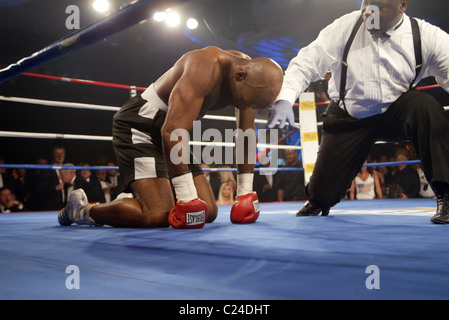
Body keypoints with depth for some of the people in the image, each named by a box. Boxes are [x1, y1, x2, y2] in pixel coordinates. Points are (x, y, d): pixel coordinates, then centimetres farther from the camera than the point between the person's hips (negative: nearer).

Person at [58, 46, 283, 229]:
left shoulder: (250, 75, -3)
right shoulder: (206, 67, -28)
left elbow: (247, 135, 6)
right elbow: (173, 132, -35)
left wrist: (246, 192, 5)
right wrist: (187, 196, -33)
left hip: (171, 132, 9)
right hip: (139, 124, -8)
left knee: (207, 212, 1)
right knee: (158, 215, -24)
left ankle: (136, 199, 18)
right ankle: (80, 210, -1)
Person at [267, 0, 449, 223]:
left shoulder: (426, 36, -13)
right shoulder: (345, 28, -14)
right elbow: (305, 63, -14)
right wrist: (285, 99, -31)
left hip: (396, 112, 0)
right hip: (349, 118, 0)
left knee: (425, 105, -35)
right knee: (324, 195, -2)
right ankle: (317, 199, 42)